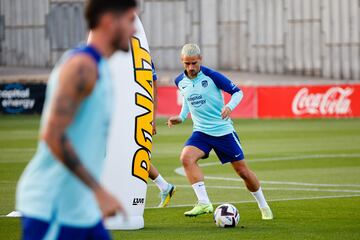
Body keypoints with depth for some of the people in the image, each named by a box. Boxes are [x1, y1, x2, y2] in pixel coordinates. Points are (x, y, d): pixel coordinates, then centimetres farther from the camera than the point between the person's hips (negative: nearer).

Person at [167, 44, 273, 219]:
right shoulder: (180, 81, 0)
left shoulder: (211, 76, -14)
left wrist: (229, 107, -27)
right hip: (201, 131, 3)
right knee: (186, 157, -27)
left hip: (223, 130, -3)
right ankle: (204, 203, -26)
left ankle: (264, 206, 27)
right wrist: (181, 117, 5)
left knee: (242, 170, 5)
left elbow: (237, 92, -8)